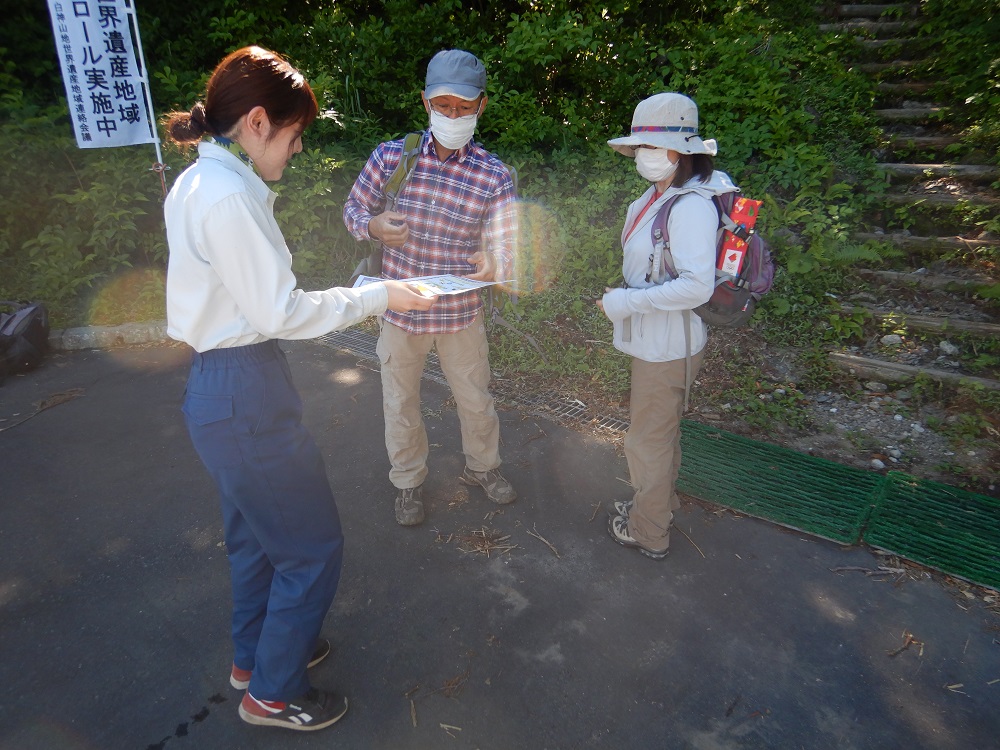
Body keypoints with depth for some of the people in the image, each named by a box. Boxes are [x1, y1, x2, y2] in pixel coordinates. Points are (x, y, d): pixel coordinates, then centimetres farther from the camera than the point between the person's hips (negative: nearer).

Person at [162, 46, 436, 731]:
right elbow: (279, 313, -21)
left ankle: (255, 654, 47)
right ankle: (273, 692, 29)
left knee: (256, 535, 25)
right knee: (313, 547, 8)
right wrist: (375, 297, -12)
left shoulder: (197, 183, 9)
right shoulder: (230, 196, -21)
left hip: (221, 384, 10)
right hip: (246, 395, -10)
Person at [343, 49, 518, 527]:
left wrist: (493, 265, -39)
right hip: (400, 310, 1)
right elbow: (353, 208, 4)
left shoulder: (495, 177, -11)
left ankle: (482, 466, 46)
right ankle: (407, 481, 41)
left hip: (461, 313, 0)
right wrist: (373, 226, -20)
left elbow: (504, 247, -14)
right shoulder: (389, 157, -9)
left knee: (476, 401, 17)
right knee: (401, 405, 16)